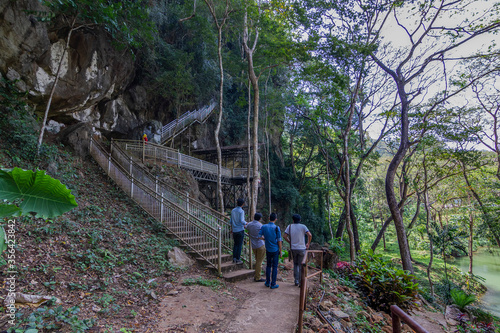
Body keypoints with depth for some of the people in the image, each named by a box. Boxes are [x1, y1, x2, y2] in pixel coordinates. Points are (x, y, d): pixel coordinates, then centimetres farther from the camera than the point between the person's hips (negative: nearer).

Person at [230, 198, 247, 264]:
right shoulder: (241, 211, -12)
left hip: (234, 230, 5)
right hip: (240, 230, -5)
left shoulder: (233, 211, 6)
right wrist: (245, 223, -1)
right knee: (239, 245, 3)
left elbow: (231, 221, 10)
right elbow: (241, 220, -22)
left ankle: (234, 258, 13)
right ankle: (238, 259, 7)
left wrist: (231, 229, 21)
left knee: (235, 244, 14)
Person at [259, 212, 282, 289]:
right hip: (275, 250, -3)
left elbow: (259, 236, -3)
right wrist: (280, 251, -2)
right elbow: (279, 240, -10)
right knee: (275, 267, 6)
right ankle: (273, 284, 10)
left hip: (268, 250, 3)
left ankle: (267, 282, 23)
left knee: (268, 265, 17)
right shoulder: (277, 228, -12)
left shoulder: (264, 227, -4)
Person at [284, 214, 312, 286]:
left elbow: (285, 236, -4)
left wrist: (290, 242, 9)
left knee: (295, 264, 17)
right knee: (301, 265, 9)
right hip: (302, 248, -2)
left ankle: (296, 280, 9)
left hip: (293, 248, 2)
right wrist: (308, 244, -3)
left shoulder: (290, 226, 1)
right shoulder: (303, 226, -4)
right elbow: (310, 235, -16)